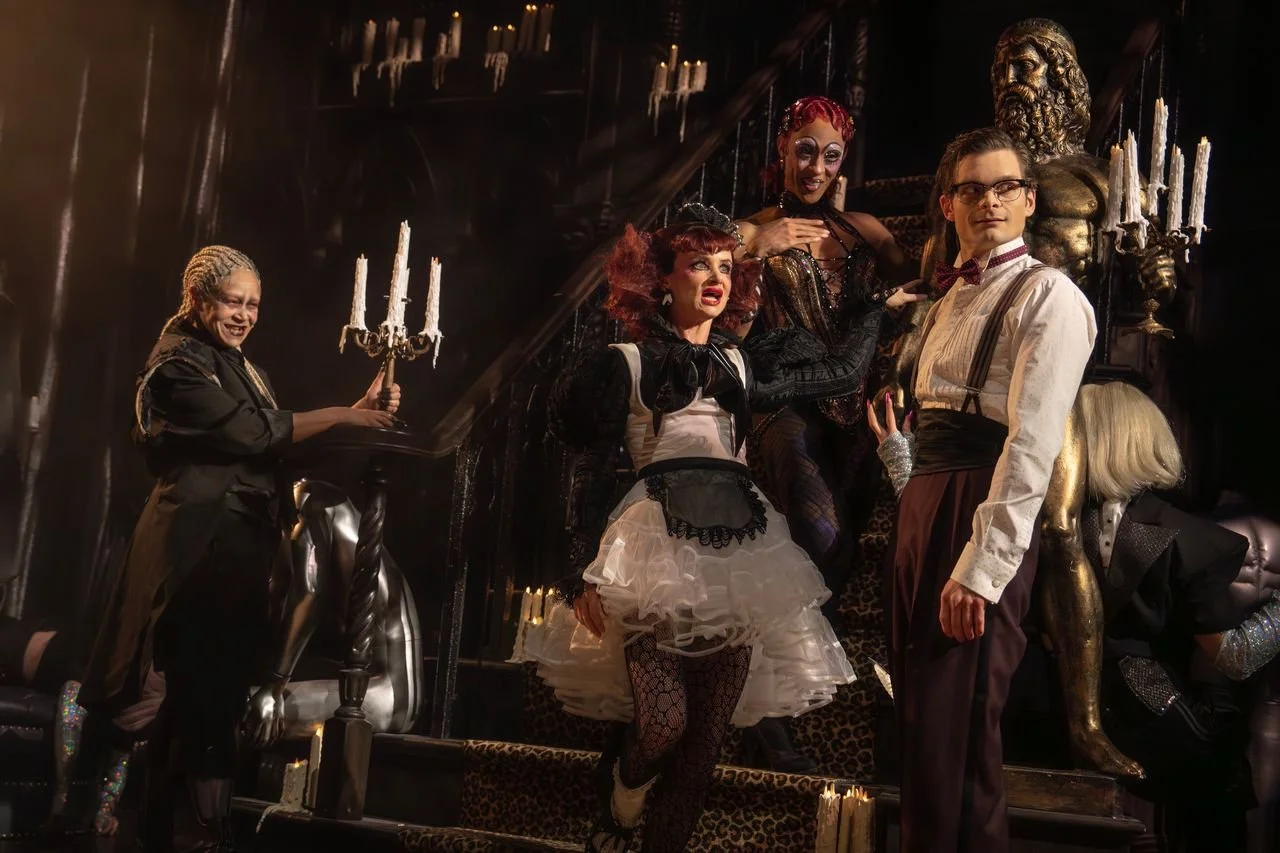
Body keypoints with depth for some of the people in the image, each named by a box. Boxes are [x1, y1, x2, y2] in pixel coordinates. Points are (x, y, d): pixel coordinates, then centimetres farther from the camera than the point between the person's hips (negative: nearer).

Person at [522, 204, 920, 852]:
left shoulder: (742, 367, 20)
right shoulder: (627, 365, 8)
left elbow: (841, 371, 23)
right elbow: (593, 473, 3)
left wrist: (883, 307, 28)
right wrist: (584, 573, -5)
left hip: (737, 551, 4)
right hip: (657, 549, -4)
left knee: (706, 735, 0)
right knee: (664, 722, -16)